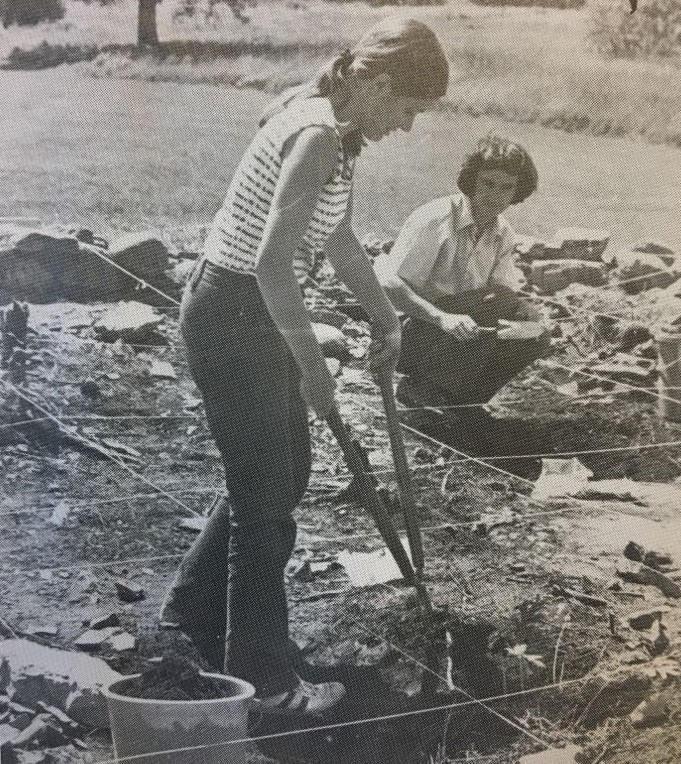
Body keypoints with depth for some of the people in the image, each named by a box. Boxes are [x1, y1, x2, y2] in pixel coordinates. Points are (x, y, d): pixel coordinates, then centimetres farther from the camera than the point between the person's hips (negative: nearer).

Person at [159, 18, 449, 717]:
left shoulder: (333, 127, 9)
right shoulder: (319, 135, -22)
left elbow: (337, 238, 23)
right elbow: (272, 261, -29)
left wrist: (384, 316, 30)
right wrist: (311, 363, -21)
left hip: (255, 315, 10)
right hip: (233, 318, -10)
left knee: (286, 474, 20)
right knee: (266, 495, 0)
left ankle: (194, 608, 37)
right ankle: (261, 679, 15)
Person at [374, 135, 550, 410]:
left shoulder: (503, 235, 6)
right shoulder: (435, 220, -17)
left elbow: (505, 297, 5)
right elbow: (386, 283, -25)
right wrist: (441, 317, -36)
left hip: (458, 335, 7)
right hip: (412, 339, -7)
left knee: (534, 339, -12)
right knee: (501, 302, -28)